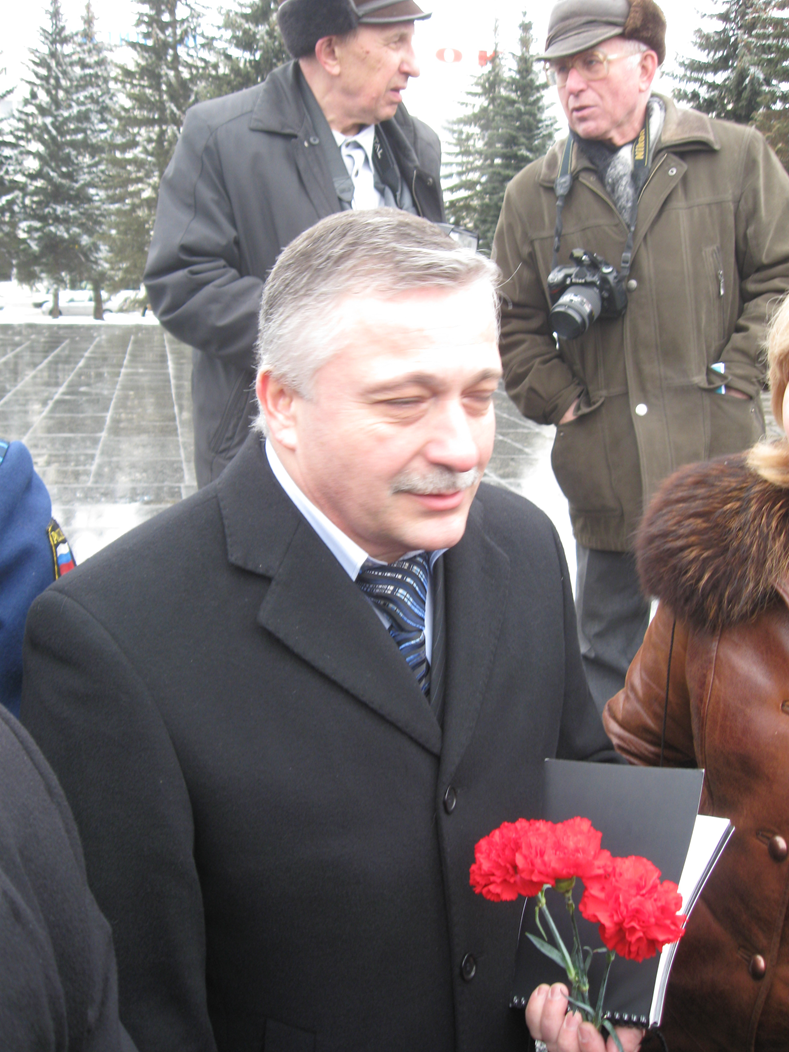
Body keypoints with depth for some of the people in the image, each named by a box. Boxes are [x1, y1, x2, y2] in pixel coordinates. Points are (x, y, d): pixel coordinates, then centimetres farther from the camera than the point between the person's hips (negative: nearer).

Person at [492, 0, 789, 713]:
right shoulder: (533, 195, 8)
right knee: (605, 649, 13)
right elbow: (515, 325, 12)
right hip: (603, 463, 2)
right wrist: (560, 401, 1)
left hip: (719, 453, -2)